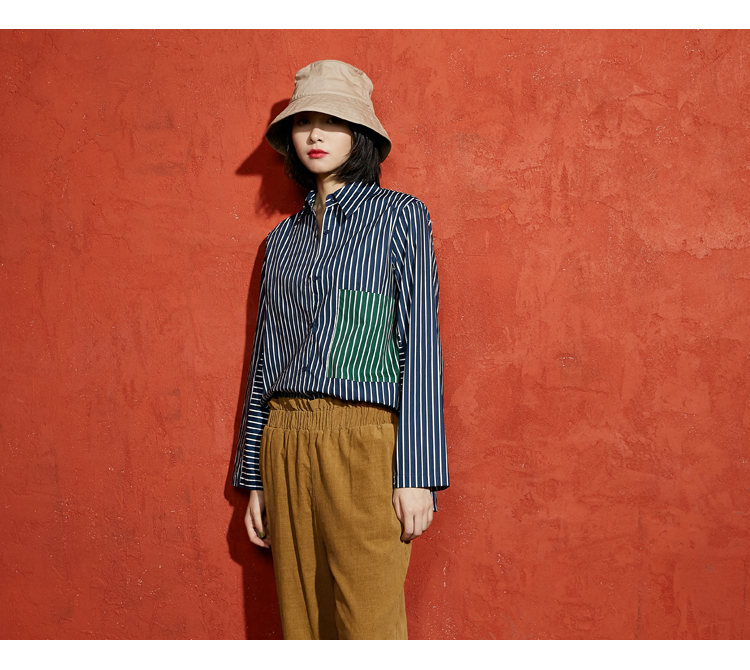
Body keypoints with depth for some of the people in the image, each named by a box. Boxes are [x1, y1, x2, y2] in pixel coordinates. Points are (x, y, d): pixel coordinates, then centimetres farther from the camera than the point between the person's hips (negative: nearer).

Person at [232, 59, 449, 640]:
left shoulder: (400, 215, 3)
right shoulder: (283, 237, 15)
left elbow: (420, 343, -4)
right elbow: (266, 357, 16)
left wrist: (417, 472, -11)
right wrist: (254, 478, 13)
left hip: (364, 442, -4)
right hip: (285, 443, 5)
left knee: (369, 628, -3)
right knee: (301, 623, 10)